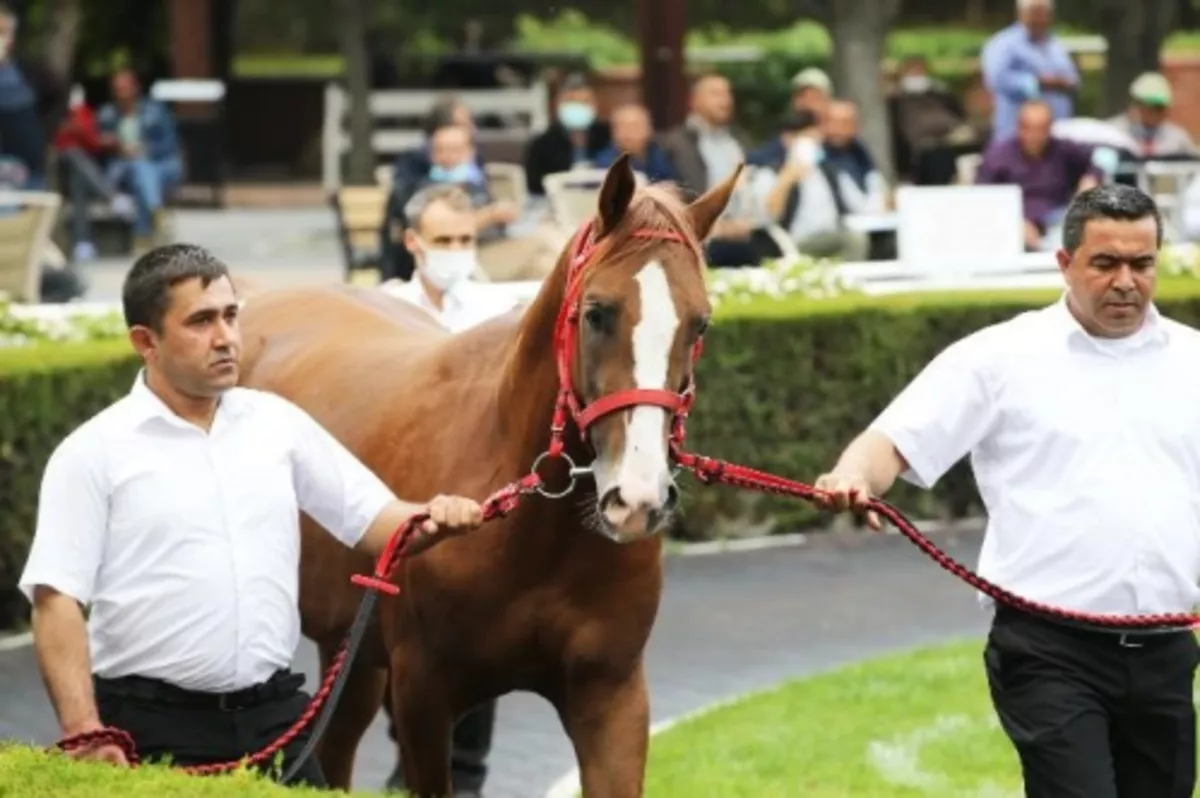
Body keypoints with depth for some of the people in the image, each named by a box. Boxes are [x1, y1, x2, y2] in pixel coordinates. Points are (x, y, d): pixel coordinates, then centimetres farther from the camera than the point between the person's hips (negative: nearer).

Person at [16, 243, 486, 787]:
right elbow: (57, 600, -8)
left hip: (274, 715, 4)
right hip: (151, 726, -3)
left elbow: (374, 523, 12)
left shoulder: (278, 423, 9)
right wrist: (85, 736, -19)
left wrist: (433, 520, -11)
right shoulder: (93, 453, -4)